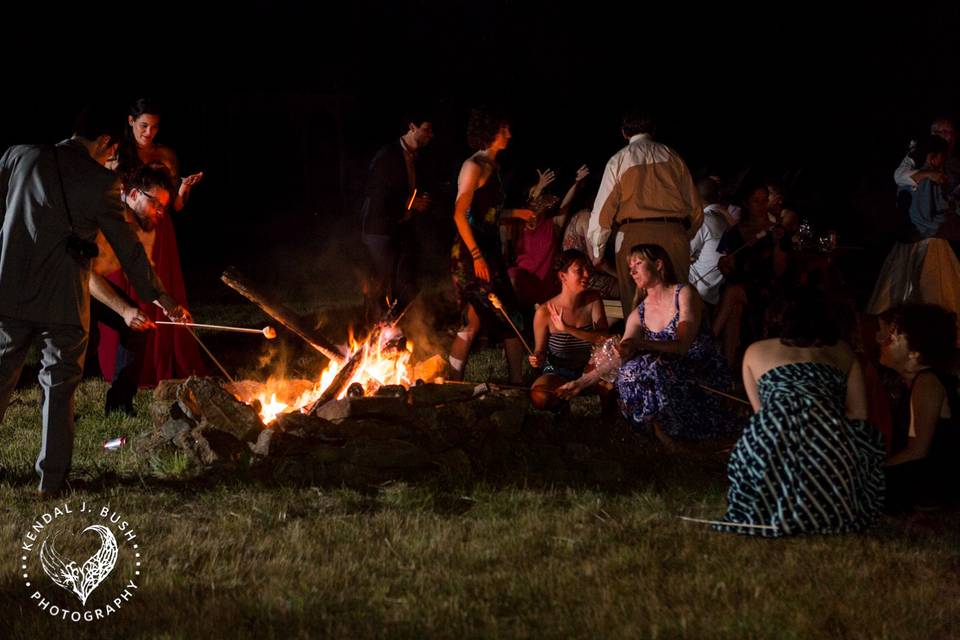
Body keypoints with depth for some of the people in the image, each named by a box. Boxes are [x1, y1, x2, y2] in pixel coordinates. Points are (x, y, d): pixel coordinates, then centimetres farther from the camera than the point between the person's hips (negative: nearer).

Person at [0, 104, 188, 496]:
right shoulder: (100, 182, -6)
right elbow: (127, 247, 0)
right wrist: (159, 297, 11)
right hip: (62, 301, -3)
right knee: (60, 386, 10)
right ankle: (52, 478, 11)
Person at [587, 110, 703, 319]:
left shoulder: (619, 160, 9)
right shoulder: (672, 157, 15)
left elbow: (603, 209, 6)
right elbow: (696, 209, 13)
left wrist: (595, 253, 13)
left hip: (634, 235, -2)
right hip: (674, 235, 2)